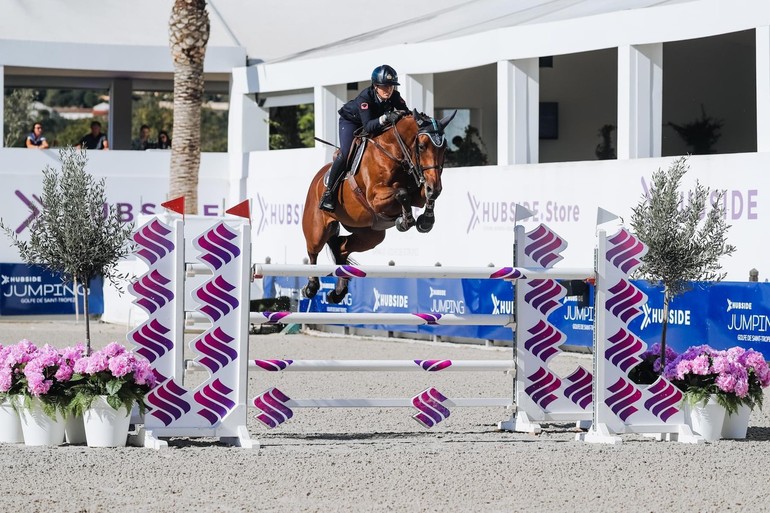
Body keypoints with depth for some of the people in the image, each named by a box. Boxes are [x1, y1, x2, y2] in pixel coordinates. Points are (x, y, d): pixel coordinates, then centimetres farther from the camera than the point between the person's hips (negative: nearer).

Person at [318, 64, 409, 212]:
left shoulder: (394, 97, -25)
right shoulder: (365, 97, -39)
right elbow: (367, 127, -47)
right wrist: (385, 118, -64)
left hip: (377, 123, 6)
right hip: (350, 121, -6)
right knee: (345, 154, -22)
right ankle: (329, 192, -15)